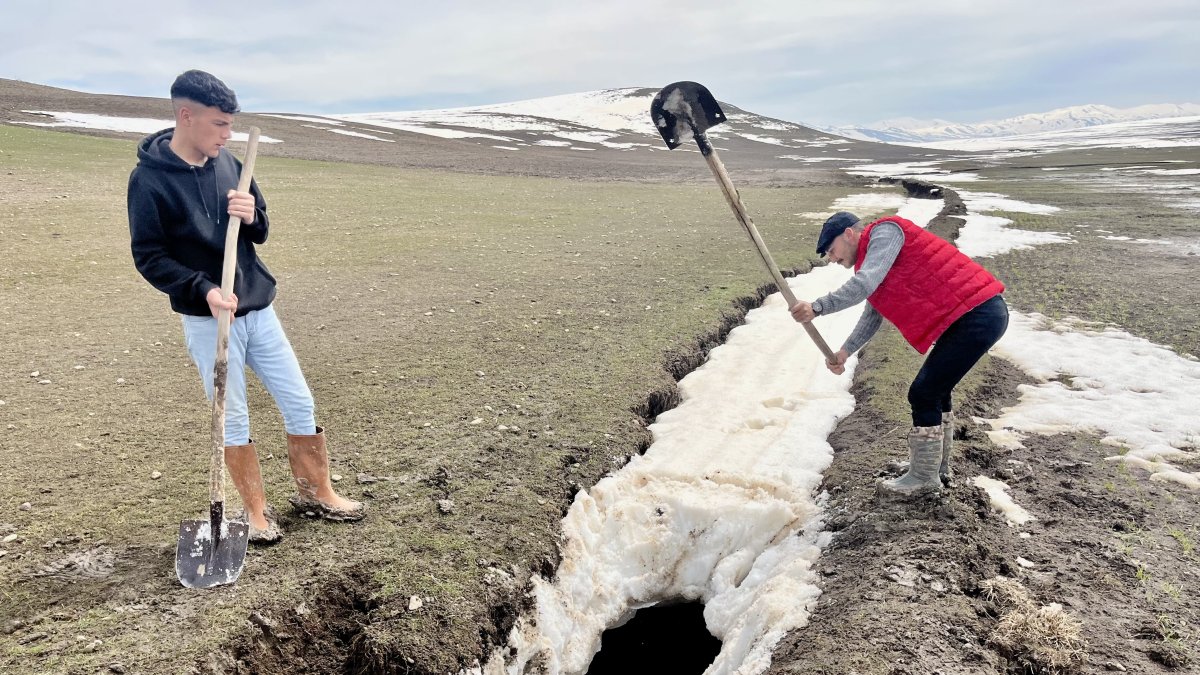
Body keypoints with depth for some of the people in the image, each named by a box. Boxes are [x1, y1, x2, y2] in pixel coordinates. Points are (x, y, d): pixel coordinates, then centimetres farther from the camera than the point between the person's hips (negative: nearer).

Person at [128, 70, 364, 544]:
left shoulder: (228, 164, 3)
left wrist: (252, 215, -12)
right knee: (233, 419, 6)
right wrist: (203, 290, -23)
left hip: (259, 310, 5)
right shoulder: (149, 179, -12)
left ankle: (316, 493, 25)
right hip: (208, 321, -5)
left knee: (300, 404, 8)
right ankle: (256, 511, 23)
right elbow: (149, 256, -10)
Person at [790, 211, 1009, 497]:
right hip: (981, 314, 11)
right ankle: (938, 467, 35)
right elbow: (872, 316, 18)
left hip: (978, 315, -11)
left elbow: (864, 285, -26)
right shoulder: (874, 257, 19)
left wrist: (817, 307, -26)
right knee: (936, 390, 21)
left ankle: (924, 478, 7)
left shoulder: (885, 232, -10)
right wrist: (845, 351, 6)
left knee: (924, 393, -6)